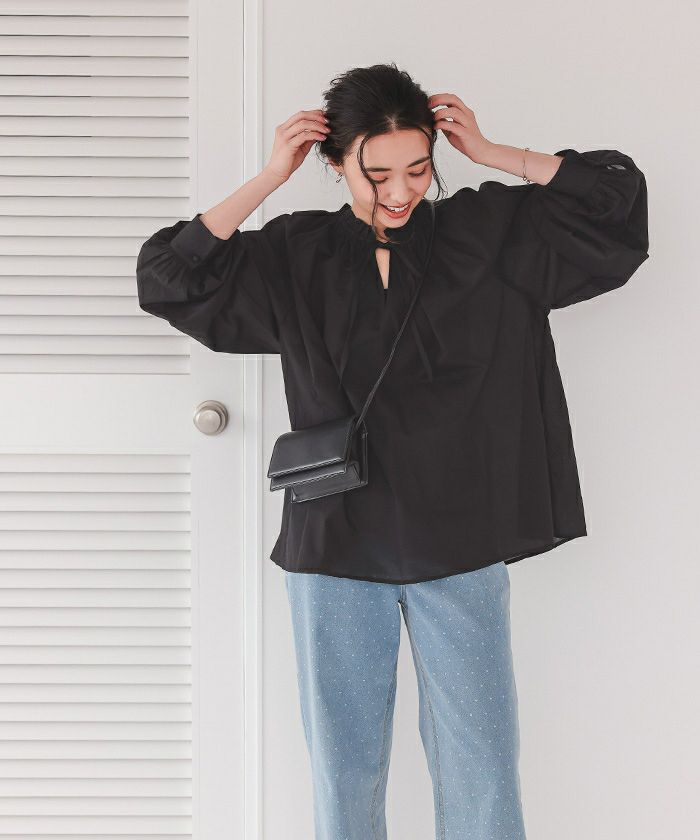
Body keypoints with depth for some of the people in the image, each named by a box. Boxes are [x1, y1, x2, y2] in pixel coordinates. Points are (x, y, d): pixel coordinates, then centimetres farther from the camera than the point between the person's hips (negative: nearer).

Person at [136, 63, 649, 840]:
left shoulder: (488, 232, 1)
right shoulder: (294, 257, 2)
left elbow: (617, 198, 1)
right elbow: (168, 278, -2)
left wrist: (491, 153, -5)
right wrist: (268, 179, -6)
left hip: (461, 545, 0)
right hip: (337, 547, 1)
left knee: (481, 773, 5)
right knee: (343, 769, 10)